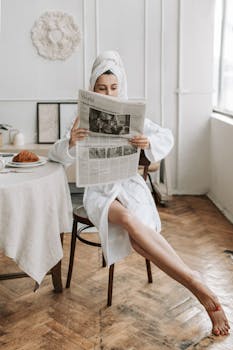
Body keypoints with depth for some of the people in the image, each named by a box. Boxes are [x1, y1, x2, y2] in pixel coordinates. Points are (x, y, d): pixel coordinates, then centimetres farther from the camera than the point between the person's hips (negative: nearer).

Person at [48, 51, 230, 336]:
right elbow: (57, 155, 2)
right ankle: (198, 285, -39)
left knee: (135, 237, -33)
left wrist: (150, 142, -21)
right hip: (99, 190, -1)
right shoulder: (85, 119, 6)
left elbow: (167, 137, 3)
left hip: (129, 184, 1)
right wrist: (71, 142, -22)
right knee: (129, 220, -36)